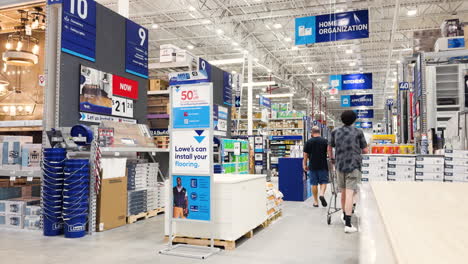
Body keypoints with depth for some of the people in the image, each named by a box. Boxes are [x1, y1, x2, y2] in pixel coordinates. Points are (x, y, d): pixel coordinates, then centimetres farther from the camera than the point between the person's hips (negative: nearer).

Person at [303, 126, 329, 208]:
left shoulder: (308, 142, 0)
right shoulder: (325, 141, -1)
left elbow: (305, 155, 2)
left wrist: (305, 165, 12)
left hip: (312, 166, 1)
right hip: (323, 166, 0)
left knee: (314, 184, 7)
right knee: (323, 182, 9)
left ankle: (315, 202, 11)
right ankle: (322, 194, -17)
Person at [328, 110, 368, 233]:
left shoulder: (335, 132, 7)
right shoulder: (358, 132, -1)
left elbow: (329, 148, 20)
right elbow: (365, 150, 5)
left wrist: (331, 159, 36)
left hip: (340, 165, 3)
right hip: (354, 166, -3)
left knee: (344, 191, 19)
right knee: (350, 193, -9)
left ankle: (345, 216, 36)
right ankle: (347, 224, -14)